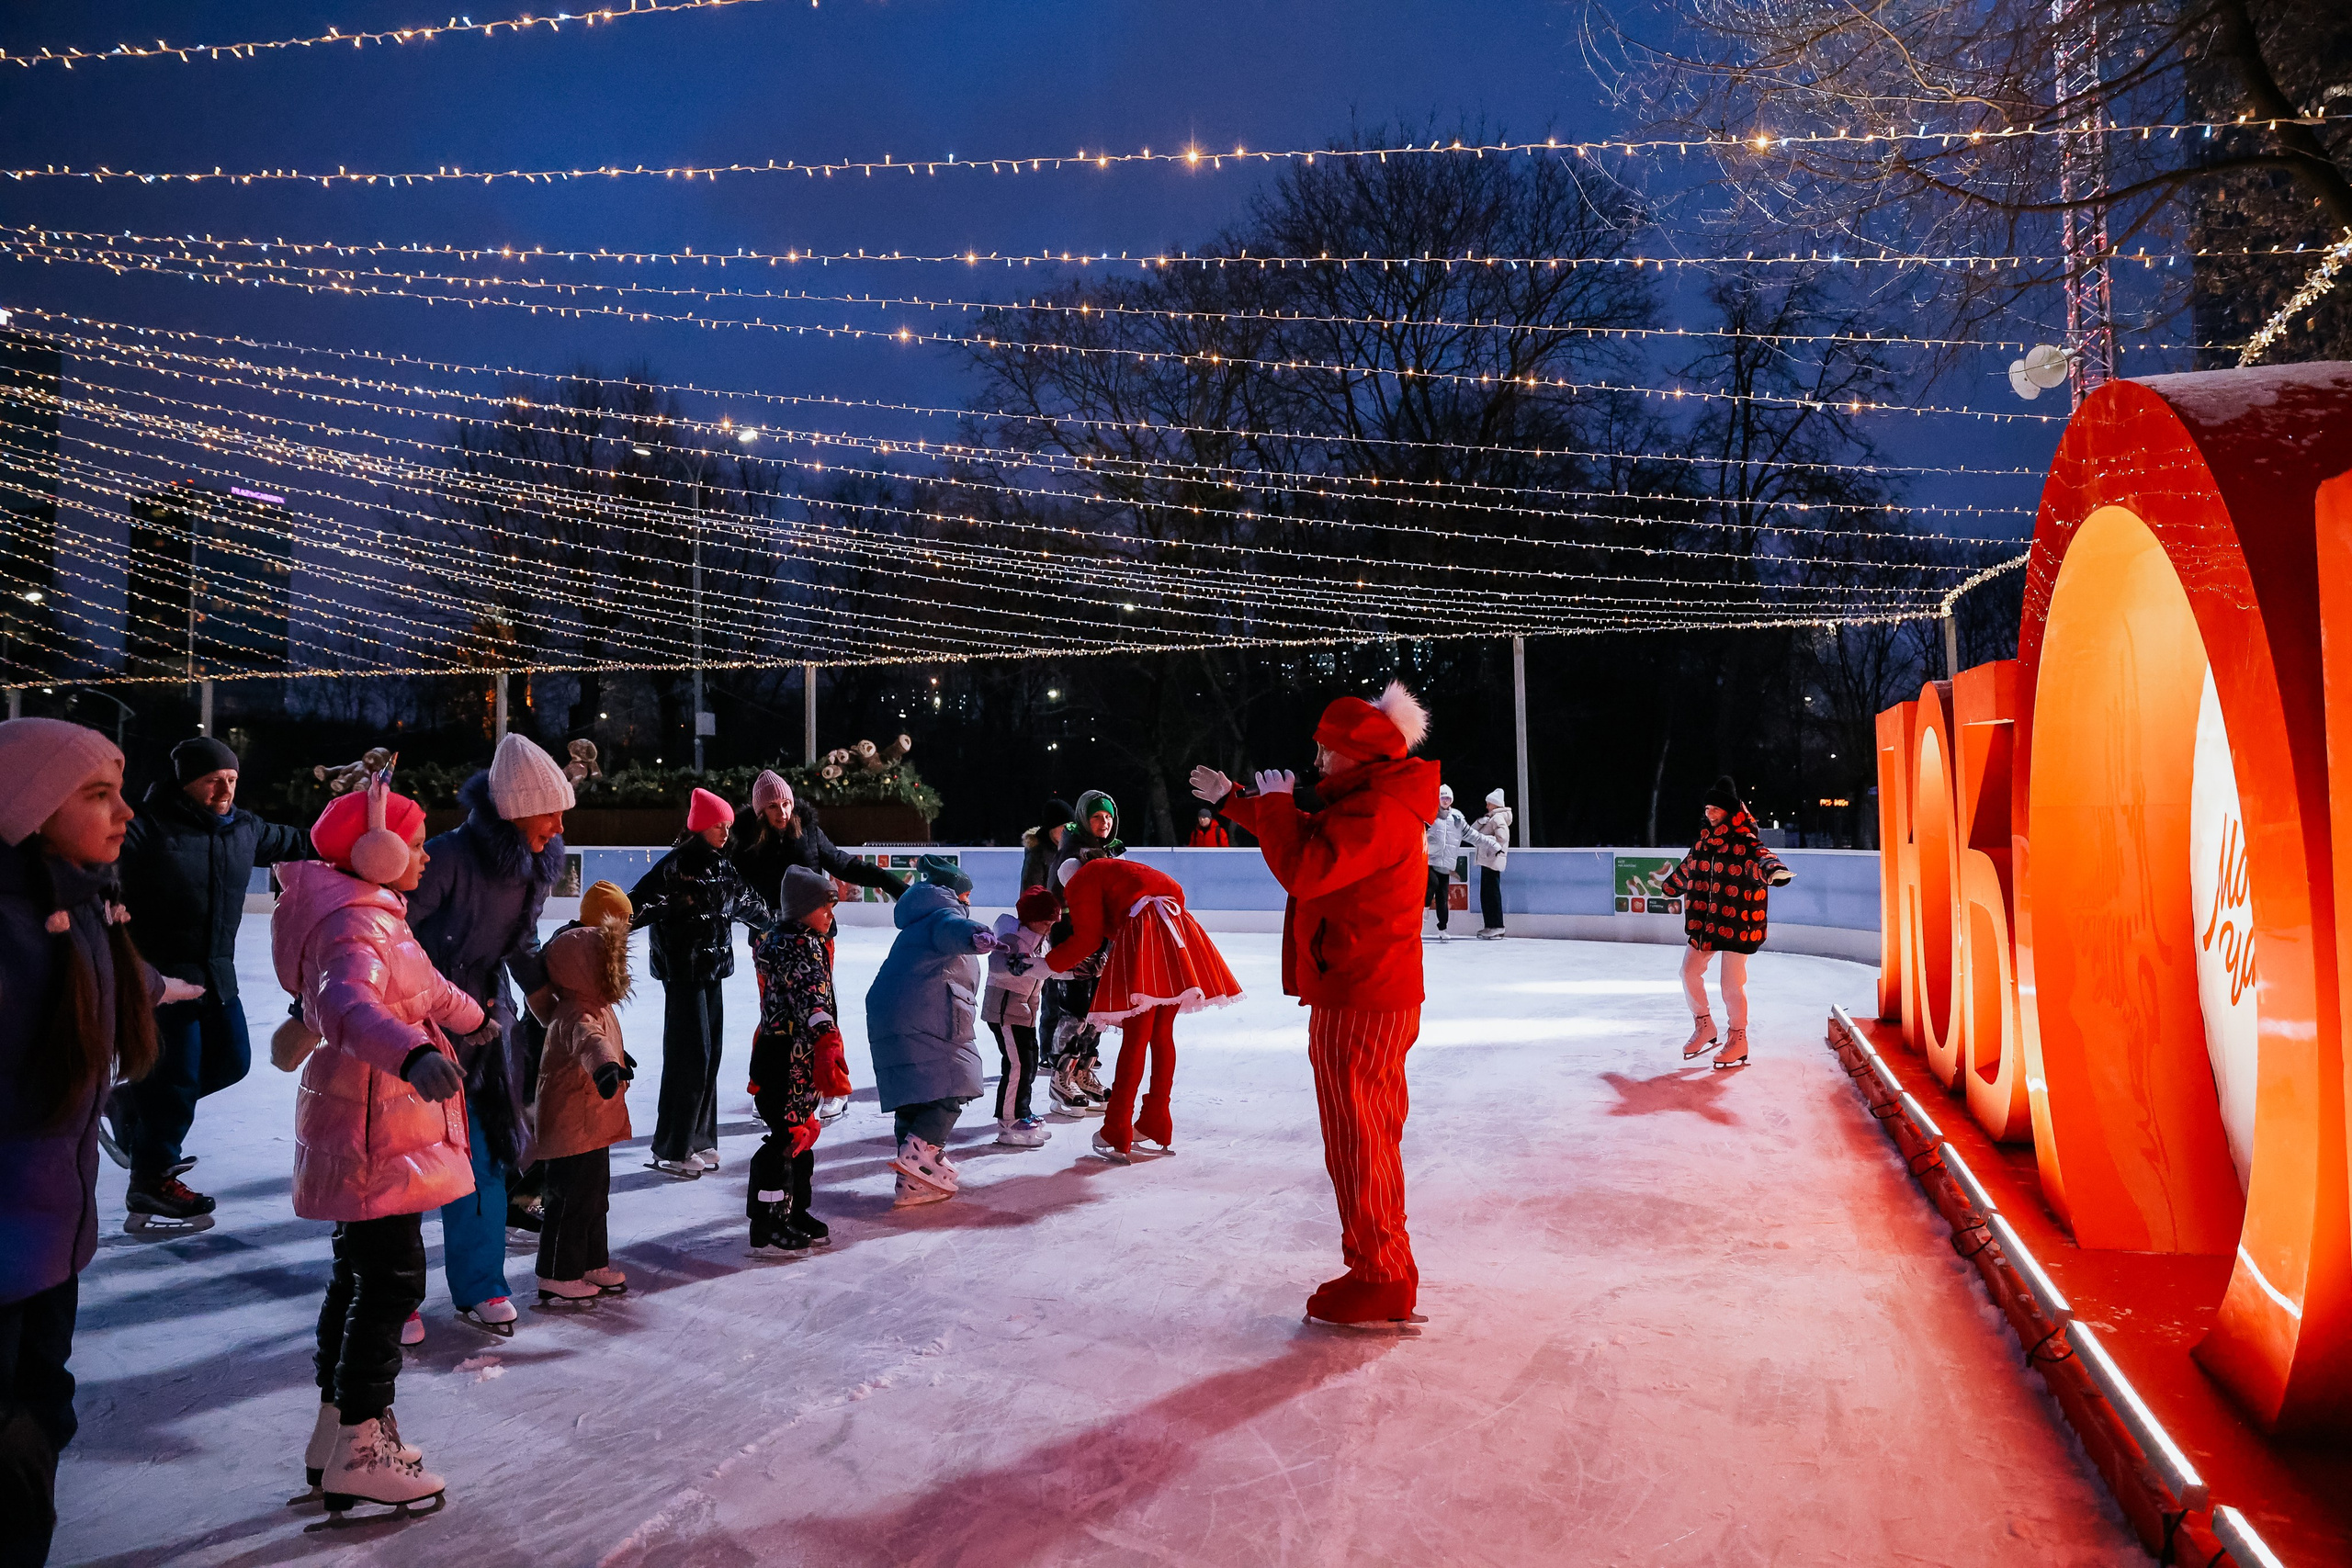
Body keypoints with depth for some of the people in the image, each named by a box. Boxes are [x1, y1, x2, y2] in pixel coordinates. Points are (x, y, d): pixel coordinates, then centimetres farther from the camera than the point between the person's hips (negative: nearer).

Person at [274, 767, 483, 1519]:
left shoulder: (375, 915, 13)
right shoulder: (355, 925, -20)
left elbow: (424, 987, 31)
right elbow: (350, 1002, -42)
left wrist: (472, 1015, 47)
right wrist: (414, 1053, -60)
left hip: (377, 1126, 11)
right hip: (372, 1131, -11)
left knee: (362, 1274, 18)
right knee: (392, 1280, -7)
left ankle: (339, 1430, 30)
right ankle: (357, 1455, 2)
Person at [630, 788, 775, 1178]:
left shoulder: (722, 867, 10)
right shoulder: (676, 865, -12)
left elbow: (746, 903, 27)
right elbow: (639, 902, -20)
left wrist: (776, 921, 40)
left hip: (712, 969, 8)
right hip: (683, 970, -8)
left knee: (710, 1056, 10)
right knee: (690, 1056, -6)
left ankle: (699, 1141, 20)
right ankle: (671, 1150, 4)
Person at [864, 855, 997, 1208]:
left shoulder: (916, 926, 34)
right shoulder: (946, 911, 3)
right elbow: (951, 928, -23)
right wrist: (975, 935, -42)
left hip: (885, 1017, 9)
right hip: (927, 1016, -9)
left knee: (912, 1097, 10)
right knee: (951, 1087, -7)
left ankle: (913, 1184, 11)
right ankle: (919, 1154, -23)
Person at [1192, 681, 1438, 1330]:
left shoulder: (1378, 813, -19)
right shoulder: (1375, 802, 15)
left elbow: (1304, 869, -29)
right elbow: (1310, 837, 27)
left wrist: (1275, 802, -14)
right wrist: (1233, 799, 27)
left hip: (1356, 1005, -11)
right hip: (1379, 996, 11)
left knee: (1355, 1142, -2)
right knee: (1374, 1136, 19)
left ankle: (1379, 1282, 7)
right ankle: (1386, 1269, 31)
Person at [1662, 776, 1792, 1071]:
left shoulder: (1745, 842, -11)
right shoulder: (1704, 841, 10)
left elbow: (1761, 858, -33)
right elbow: (1687, 869, 28)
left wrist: (1773, 870, -57)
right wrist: (1667, 886, 45)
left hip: (1736, 922, -7)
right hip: (1704, 921, 7)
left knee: (1732, 985, -2)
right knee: (1690, 972, 7)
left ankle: (1738, 1041, 16)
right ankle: (1704, 1026, 26)